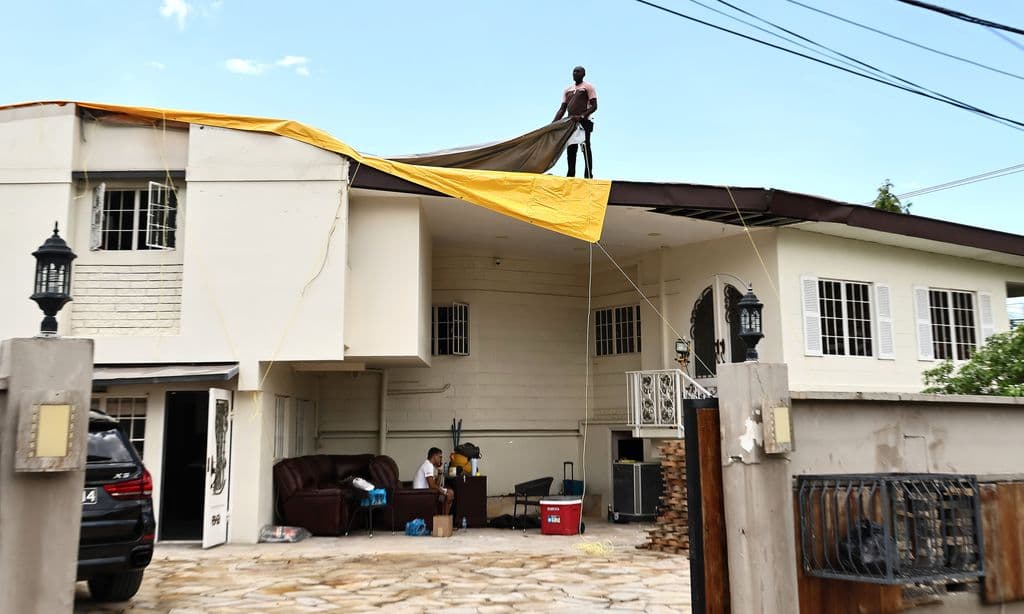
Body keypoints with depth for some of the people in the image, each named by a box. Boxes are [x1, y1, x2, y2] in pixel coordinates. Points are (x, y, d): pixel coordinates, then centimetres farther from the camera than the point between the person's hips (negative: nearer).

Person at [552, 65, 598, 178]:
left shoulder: (588, 87, 2)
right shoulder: (567, 90, 20)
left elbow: (594, 106, -7)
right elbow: (562, 109, 17)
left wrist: (582, 116, -22)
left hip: (583, 122, -6)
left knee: (586, 148, -9)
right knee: (570, 150, 5)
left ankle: (588, 176, -11)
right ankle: (570, 175, 9)